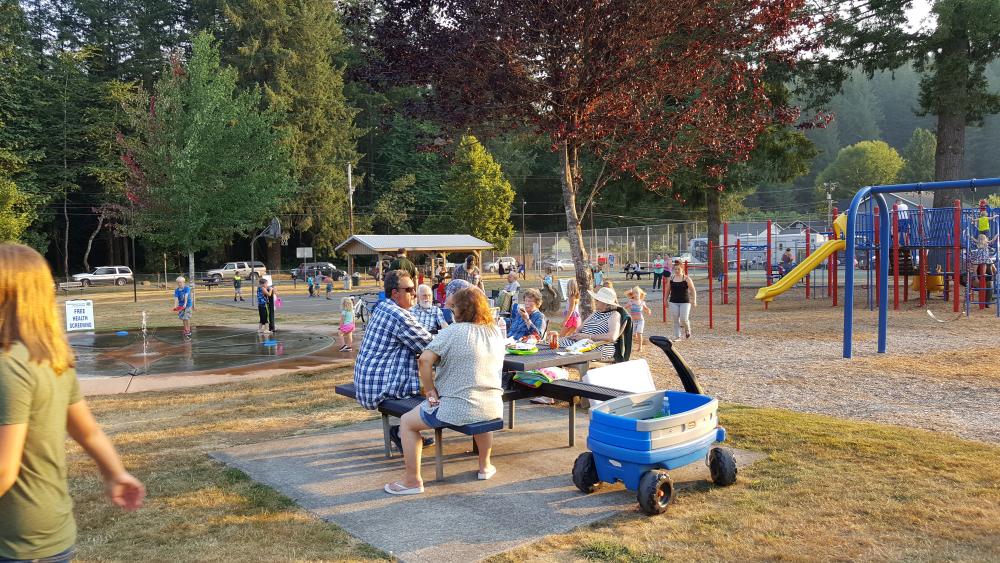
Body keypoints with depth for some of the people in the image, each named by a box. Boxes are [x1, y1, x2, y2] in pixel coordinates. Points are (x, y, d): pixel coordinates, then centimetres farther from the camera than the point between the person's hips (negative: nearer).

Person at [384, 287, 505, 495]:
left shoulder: (453, 332, -12)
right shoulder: (496, 333, 7)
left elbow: (425, 359, -21)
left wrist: (430, 390, -10)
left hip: (458, 408, -6)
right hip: (493, 408, 6)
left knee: (406, 422, 12)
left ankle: (412, 481, 12)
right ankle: (485, 466, 46)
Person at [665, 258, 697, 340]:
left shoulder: (686, 279, -4)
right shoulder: (671, 278, 5)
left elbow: (693, 290, -4)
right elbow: (668, 290, 14)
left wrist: (694, 300, -11)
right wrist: (666, 299, 14)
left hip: (685, 302, -3)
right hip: (673, 302, 3)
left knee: (684, 319, -10)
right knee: (675, 320, 2)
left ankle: (687, 329, 22)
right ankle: (677, 336, 12)